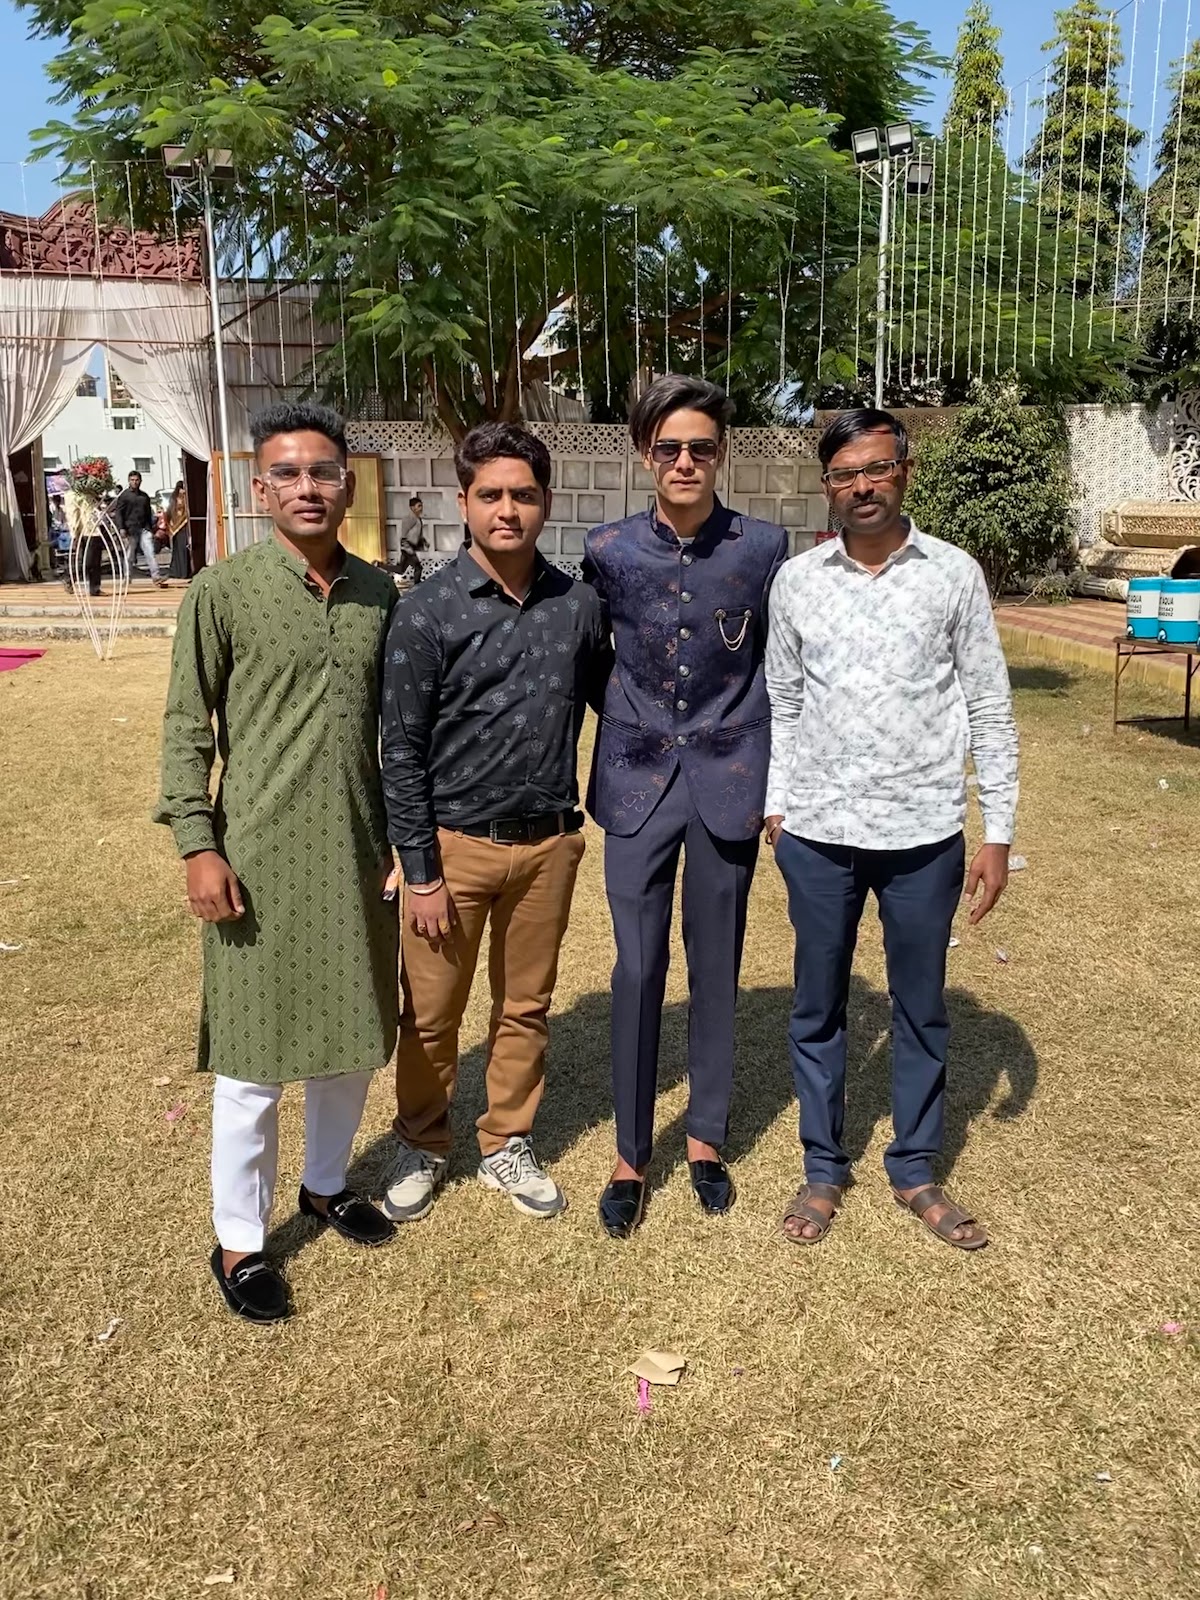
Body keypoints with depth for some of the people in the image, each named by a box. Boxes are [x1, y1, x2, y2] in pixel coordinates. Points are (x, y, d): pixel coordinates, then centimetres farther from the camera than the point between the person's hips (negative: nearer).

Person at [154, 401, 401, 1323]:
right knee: (253, 1053, 5)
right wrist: (198, 846, -11)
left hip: (360, 853, 4)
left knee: (354, 1034, 16)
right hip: (261, 857, -4)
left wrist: (406, 838, 10)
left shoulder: (379, 596, 4)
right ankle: (239, 1240, 22)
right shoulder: (223, 593, -7)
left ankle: (326, 1182, 39)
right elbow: (187, 730, -4)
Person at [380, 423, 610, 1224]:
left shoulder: (579, 605, -1)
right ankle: (422, 1148, 33)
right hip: (455, 845, -3)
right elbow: (402, 752, -9)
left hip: (548, 843, 3)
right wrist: (420, 873, -10)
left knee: (526, 1008, 16)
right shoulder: (428, 611, -10)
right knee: (432, 1013, 10)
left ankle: (508, 1146, 35)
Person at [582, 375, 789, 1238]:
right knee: (638, 971, 3)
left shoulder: (763, 546, -3)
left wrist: (781, 782, 3)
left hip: (728, 777, 0)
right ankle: (631, 1155, 19)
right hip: (638, 779, 0)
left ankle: (707, 1136, 29)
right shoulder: (608, 551, -2)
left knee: (717, 966, 10)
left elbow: (777, 667, 4)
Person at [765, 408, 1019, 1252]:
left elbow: (990, 710, -1)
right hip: (819, 834, 1)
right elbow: (782, 703, 9)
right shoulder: (797, 580, 1)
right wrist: (777, 808, 5)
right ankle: (823, 1169, 29)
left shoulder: (955, 573, -3)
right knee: (818, 1009, 12)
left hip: (924, 835, -1)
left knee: (922, 1012, 12)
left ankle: (916, 1170, 31)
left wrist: (997, 834, -3)